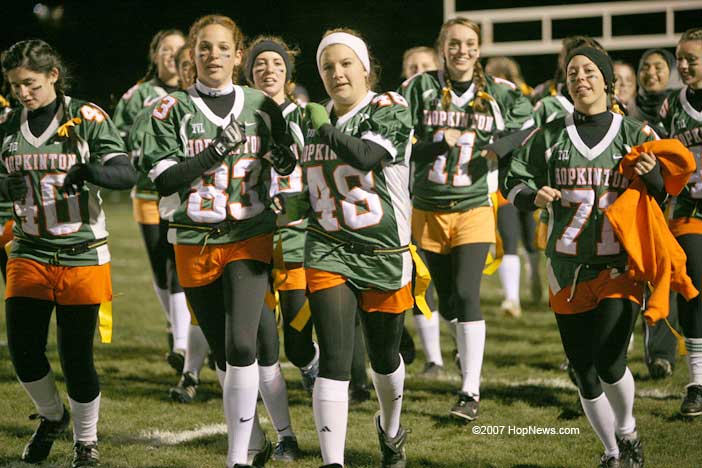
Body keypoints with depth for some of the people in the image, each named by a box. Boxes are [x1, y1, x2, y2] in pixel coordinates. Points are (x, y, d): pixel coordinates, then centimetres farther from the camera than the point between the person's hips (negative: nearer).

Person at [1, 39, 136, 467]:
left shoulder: (86, 118, -8)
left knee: (77, 356, -1)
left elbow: (126, 174, -16)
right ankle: (52, 416, 25)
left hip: (82, 253, -4)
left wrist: (89, 170, -36)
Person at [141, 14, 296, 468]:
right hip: (195, 240, 1)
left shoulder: (261, 106, 5)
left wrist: (283, 156, -9)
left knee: (241, 347, -17)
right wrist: (217, 151, -19)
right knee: (224, 355, 9)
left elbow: (287, 166, 15)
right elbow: (163, 177, -8)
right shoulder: (173, 108, 1)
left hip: (250, 238, -1)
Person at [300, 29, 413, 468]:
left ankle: (391, 431, 44)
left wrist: (325, 127, -16)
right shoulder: (315, 120, 9)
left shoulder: (390, 110, -7)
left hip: (385, 254, -2)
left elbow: (366, 156, -25)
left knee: (385, 357, 15)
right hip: (329, 254, 2)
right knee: (334, 361, -11)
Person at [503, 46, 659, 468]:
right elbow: (513, 183, 10)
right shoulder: (549, 137, 7)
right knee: (584, 373, 4)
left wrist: (652, 175, -15)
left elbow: (660, 197, 8)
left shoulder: (635, 133, 5)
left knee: (609, 361, -17)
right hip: (568, 268, 2)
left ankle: (628, 432, 12)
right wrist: (533, 196, -12)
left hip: (620, 265, -2)